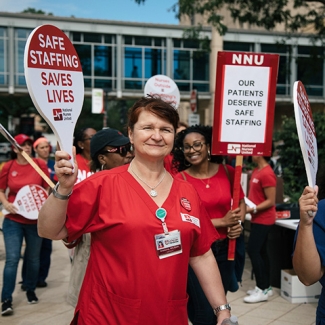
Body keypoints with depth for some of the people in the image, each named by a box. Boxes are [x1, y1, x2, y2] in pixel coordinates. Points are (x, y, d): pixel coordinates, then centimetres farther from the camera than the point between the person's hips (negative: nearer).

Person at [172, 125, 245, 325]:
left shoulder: (227, 172, -2)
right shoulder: (180, 179, -11)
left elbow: (241, 202, 11)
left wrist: (238, 222, -9)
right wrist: (222, 222, -17)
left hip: (224, 248, 4)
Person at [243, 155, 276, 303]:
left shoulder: (267, 174, -19)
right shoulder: (256, 171, 9)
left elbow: (271, 201, -19)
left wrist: (253, 209, -24)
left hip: (263, 220, -9)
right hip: (257, 219, 9)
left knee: (253, 250, -10)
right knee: (261, 251, 12)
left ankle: (262, 290, -4)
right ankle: (266, 286, 20)